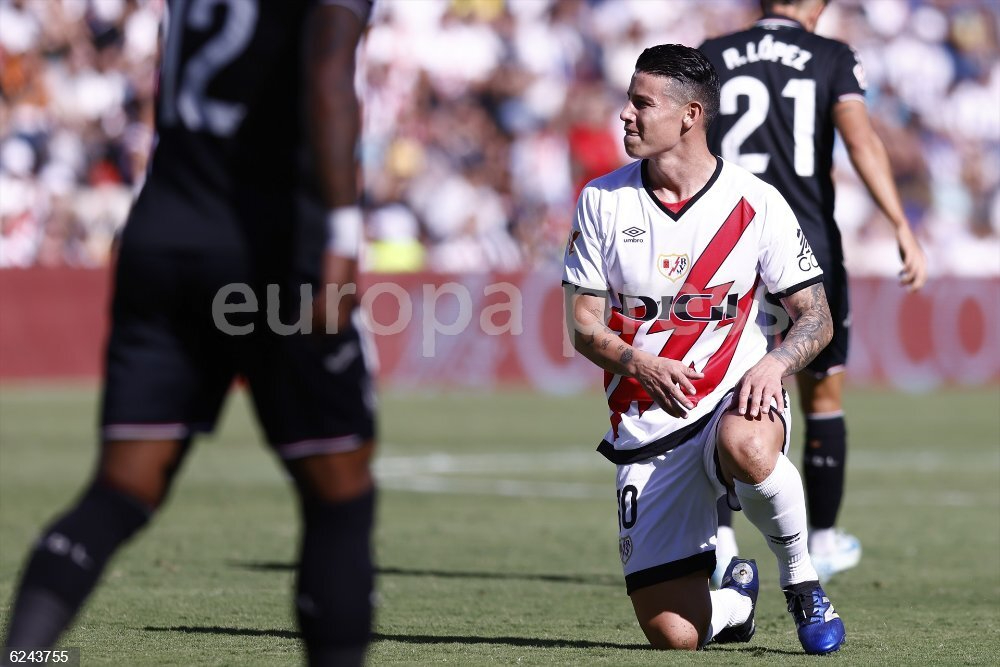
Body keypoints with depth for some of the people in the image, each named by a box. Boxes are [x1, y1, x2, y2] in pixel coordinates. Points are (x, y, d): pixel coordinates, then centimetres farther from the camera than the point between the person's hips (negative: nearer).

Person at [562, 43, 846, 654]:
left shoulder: (757, 204, -3)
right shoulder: (602, 201, 2)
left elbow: (816, 318, 0)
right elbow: (583, 324, 2)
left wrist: (774, 363, -22)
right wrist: (639, 364, -19)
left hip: (735, 396, -2)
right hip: (646, 423, 2)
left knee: (746, 447, -43)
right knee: (674, 636, -9)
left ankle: (800, 576, -12)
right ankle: (735, 600, 31)